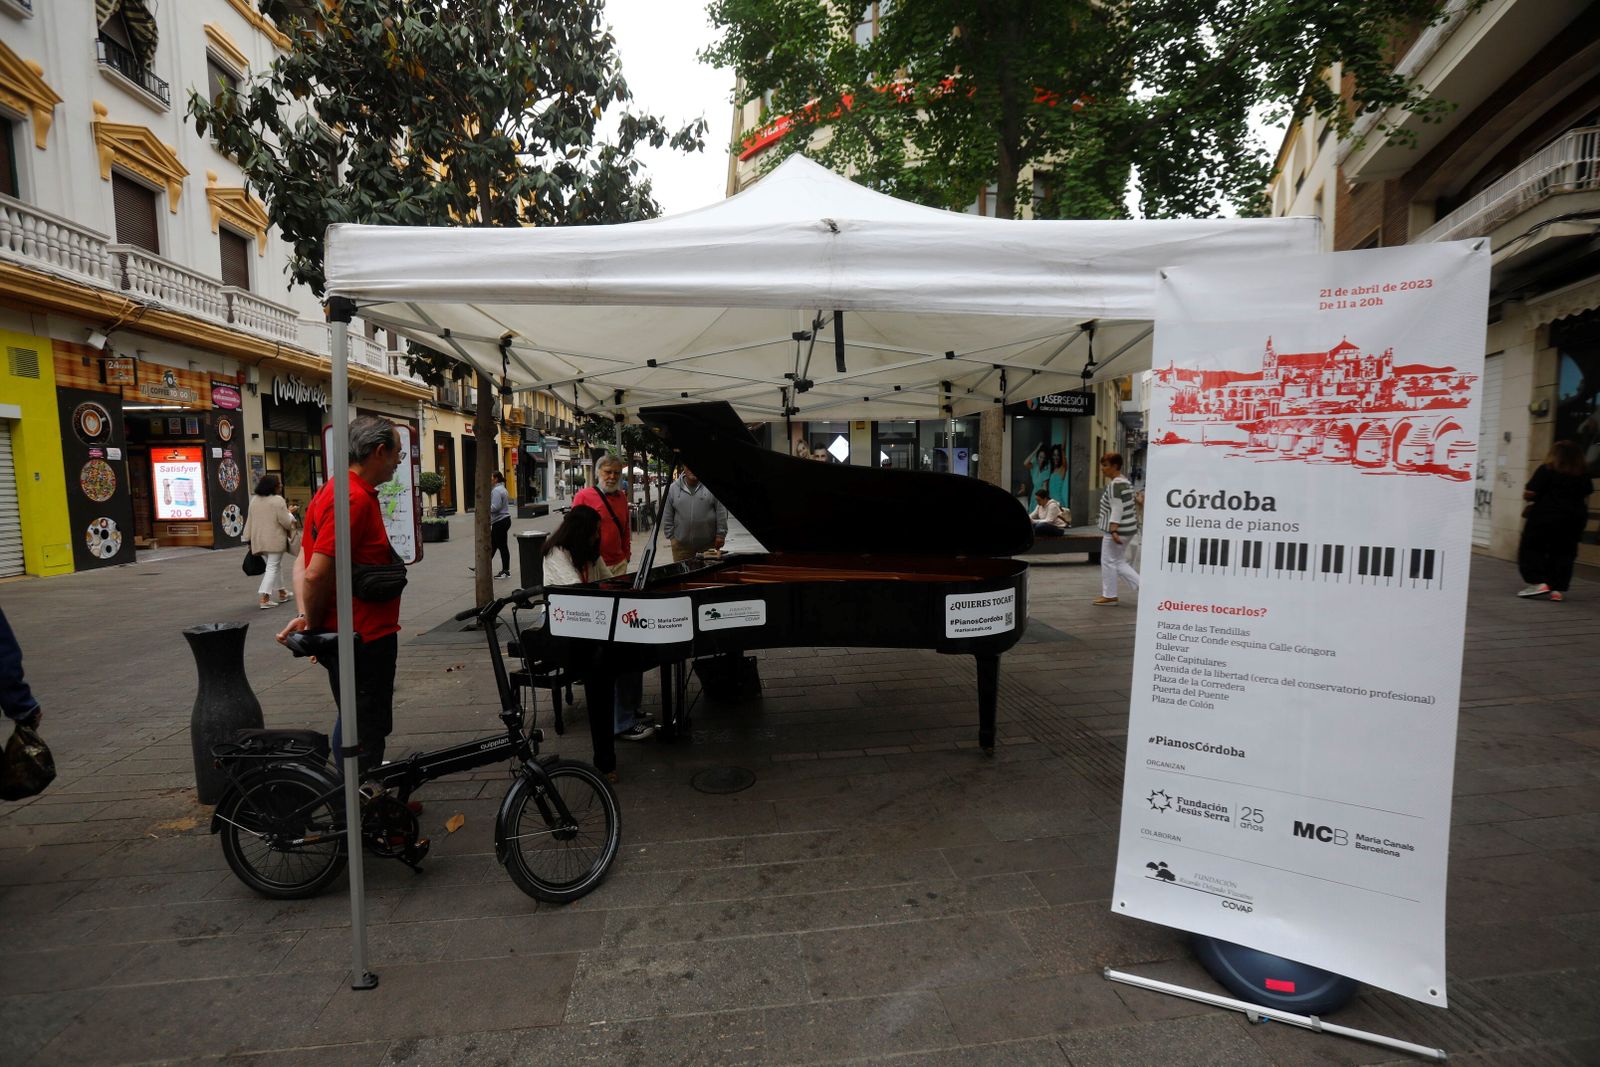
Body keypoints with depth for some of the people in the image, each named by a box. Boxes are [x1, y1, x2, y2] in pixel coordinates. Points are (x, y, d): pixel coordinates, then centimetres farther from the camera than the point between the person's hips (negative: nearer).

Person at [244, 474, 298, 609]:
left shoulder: (254, 500, 9)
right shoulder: (278, 500, -13)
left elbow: (249, 520, 12)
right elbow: (286, 522, -14)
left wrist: (248, 539, 17)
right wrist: (289, 512, 6)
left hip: (259, 540, 7)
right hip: (275, 540, -7)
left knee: (276, 566, 20)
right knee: (272, 567, -3)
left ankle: (282, 593, 30)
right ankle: (264, 599, -9)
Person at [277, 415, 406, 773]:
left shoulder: (333, 489, 11)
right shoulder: (355, 498, -22)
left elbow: (304, 564, 10)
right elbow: (316, 574, -26)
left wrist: (307, 617, -2)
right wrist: (312, 622, -9)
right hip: (364, 640, -11)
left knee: (353, 723, 27)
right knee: (368, 734, 2)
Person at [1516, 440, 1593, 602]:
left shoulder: (1546, 470, -9)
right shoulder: (1583, 475, 7)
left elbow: (1528, 494, -14)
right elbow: (1585, 500, 11)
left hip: (1544, 517, -5)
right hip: (1573, 520, 5)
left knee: (1531, 549, 5)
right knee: (1563, 554, 10)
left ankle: (1538, 582, -7)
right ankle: (1558, 589, 8)